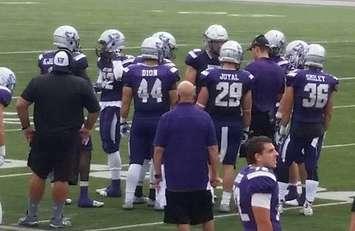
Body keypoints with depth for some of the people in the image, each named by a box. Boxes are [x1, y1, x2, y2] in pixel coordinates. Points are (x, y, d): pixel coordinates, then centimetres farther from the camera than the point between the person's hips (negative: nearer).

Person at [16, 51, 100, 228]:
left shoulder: (38, 82, -4)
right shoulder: (81, 85, -5)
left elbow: (21, 105, -6)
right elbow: (95, 110, 1)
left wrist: (26, 127, 6)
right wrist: (87, 129, 16)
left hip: (43, 137, 1)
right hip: (69, 139, -1)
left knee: (38, 175, 13)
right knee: (61, 178, 5)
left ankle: (31, 216, 19)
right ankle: (57, 218, 10)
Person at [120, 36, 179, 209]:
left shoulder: (132, 72, -3)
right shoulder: (168, 73, -6)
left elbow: (126, 100, 1)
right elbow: (174, 101, 0)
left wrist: (123, 121, 10)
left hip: (139, 120, 1)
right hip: (161, 120, -1)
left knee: (136, 162, 7)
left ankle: (129, 199, 8)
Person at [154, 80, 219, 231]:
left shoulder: (167, 118, -8)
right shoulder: (205, 117, -2)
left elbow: (158, 150, -6)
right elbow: (213, 149, 0)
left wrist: (158, 174, 5)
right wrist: (214, 174, 9)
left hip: (175, 179, -2)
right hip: (200, 179, 2)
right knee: (206, 218, 15)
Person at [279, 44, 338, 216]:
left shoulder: (296, 77, -11)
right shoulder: (329, 81, 0)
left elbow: (287, 106, -5)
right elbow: (328, 111, 8)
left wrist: (283, 126, 8)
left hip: (298, 128, -3)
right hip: (317, 129, 3)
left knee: (284, 163, 8)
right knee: (312, 167, 9)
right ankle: (308, 204, 8)